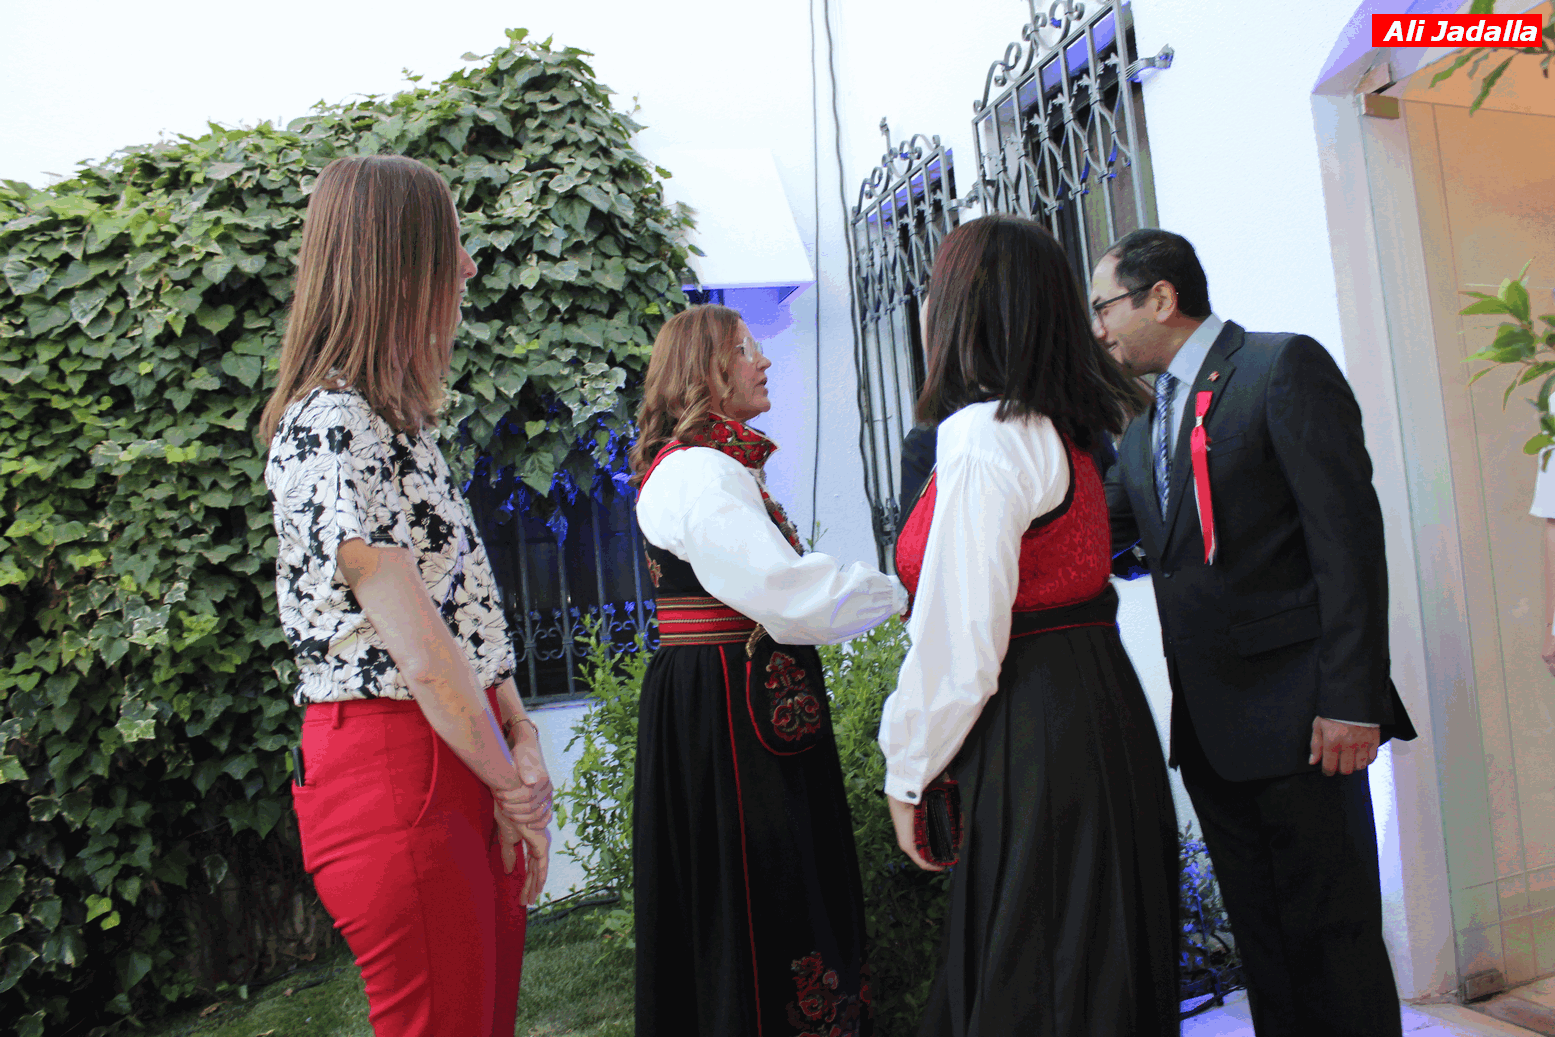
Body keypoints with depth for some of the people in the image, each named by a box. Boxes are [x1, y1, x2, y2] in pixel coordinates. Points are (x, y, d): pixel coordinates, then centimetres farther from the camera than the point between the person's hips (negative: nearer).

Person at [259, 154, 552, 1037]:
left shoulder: (397, 419, 15)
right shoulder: (329, 425, -15)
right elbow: (420, 654, -19)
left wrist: (524, 742, 0)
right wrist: (513, 783, -7)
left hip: (467, 762, 9)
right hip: (395, 773, -9)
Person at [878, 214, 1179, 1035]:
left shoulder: (983, 438, -18)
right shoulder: (1059, 429, 11)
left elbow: (959, 639, -19)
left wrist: (908, 773, -7)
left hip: (1031, 742, -9)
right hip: (1101, 714, 9)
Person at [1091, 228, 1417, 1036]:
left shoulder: (1285, 366, -7)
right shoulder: (1145, 430, 16)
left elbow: (1349, 535, -14)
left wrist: (1351, 700, -19)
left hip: (1295, 717, -7)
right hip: (1209, 728, 7)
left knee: (1334, 938, 3)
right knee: (1261, 940, 16)